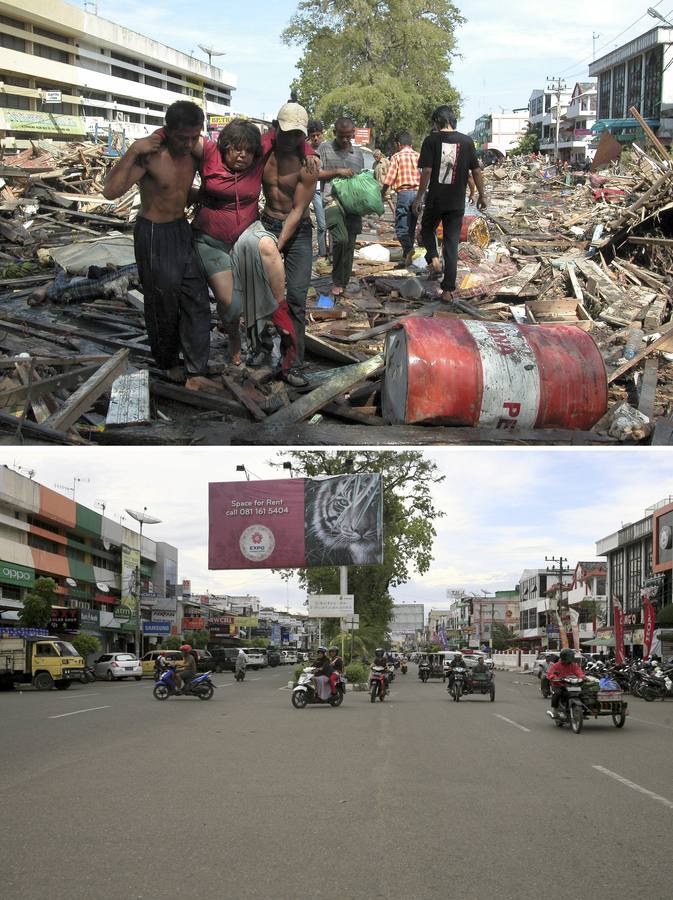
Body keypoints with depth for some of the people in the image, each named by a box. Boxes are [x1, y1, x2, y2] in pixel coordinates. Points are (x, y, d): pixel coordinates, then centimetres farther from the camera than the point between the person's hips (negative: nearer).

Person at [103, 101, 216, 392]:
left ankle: (195, 374, 7)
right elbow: (111, 191, -34)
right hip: (154, 235, -6)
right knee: (163, 304, 8)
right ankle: (169, 363, 31)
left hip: (182, 229, 6)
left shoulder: (192, 151, -2)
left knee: (196, 301, 3)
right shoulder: (150, 155, -23)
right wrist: (132, 151, -37)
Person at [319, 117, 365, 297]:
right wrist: (337, 171, -10)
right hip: (333, 201, -5)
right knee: (341, 239, -23)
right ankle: (337, 281, -7)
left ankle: (343, 284, 14)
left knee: (350, 245, 4)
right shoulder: (325, 148, 5)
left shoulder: (358, 153, 18)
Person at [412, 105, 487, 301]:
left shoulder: (432, 140, -6)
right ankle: (448, 289, 3)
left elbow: (426, 171, -11)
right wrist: (482, 195, 14)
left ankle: (433, 257, -3)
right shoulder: (466, 141, 1)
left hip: (435, 199, -2)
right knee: (452, 242, 6)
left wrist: (419, 197, -4)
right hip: (457, 202, 2)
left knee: (427, 229, 25)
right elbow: (476, 171, 3)